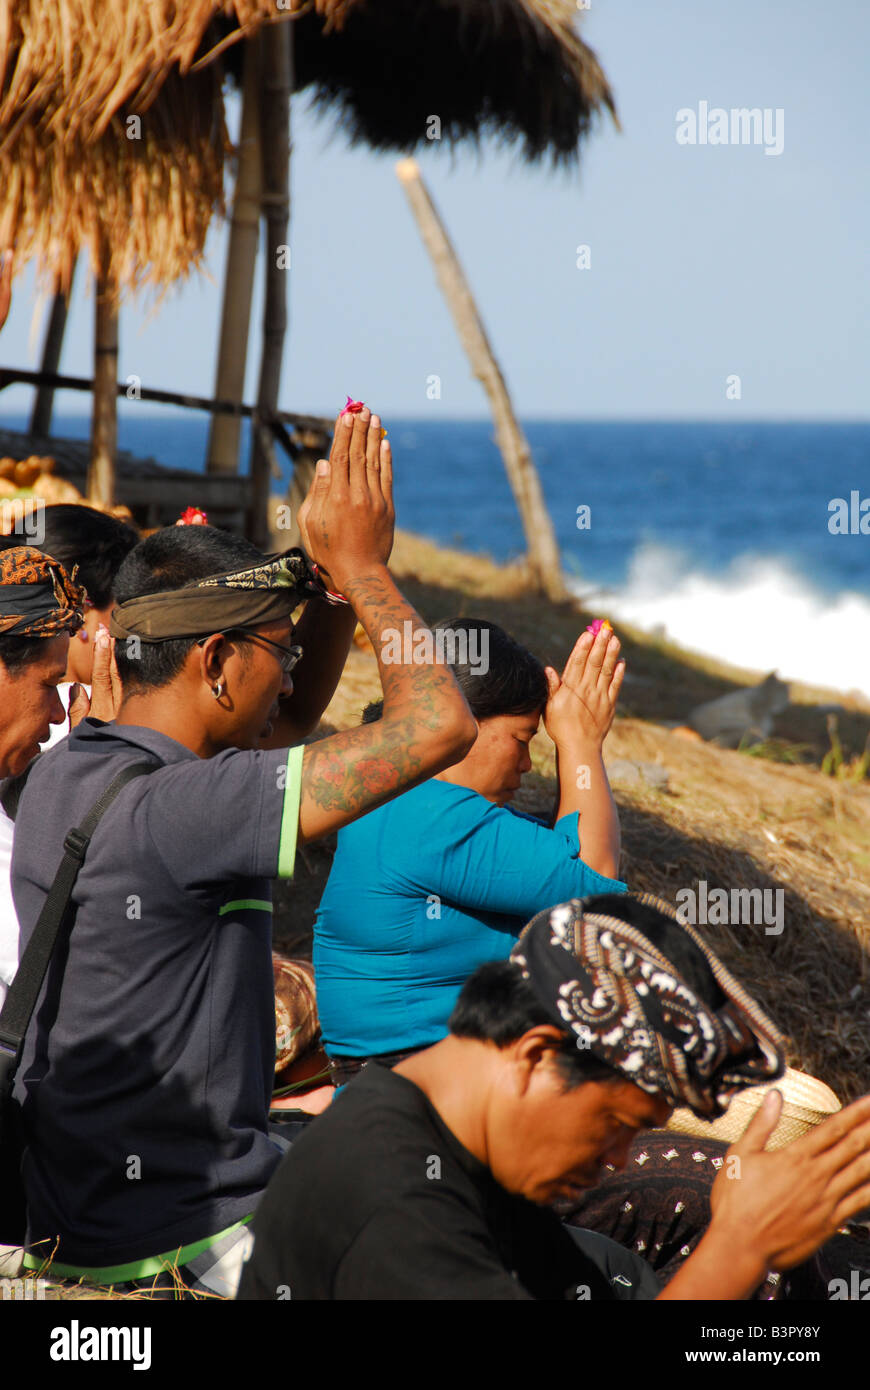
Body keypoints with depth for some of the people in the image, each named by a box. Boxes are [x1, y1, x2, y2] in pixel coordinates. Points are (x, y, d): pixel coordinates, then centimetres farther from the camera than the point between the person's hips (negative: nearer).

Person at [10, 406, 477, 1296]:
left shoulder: (68, 772, 3)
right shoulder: (170, 812, -26)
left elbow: (291, 714, 20)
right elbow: (437, 726, -26)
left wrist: (332, 584, 3)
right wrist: (362, 566, -13)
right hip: (174, 1245, -10)